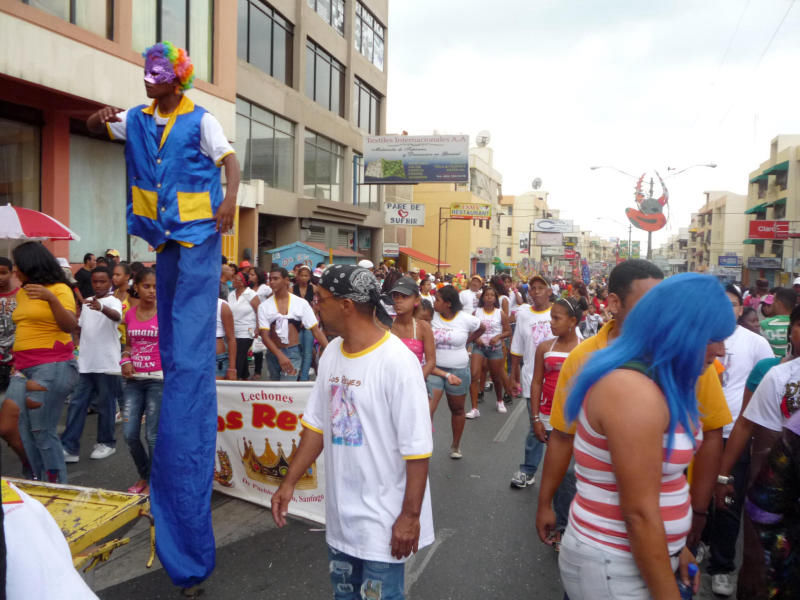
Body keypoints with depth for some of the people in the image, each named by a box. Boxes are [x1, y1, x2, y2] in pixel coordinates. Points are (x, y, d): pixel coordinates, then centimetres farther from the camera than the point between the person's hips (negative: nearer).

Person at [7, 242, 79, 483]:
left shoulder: (59, 289, -4)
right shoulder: (21, 293, 15)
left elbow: (70, 326, -14)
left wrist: (51, 298, -26)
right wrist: (19, 368, 17)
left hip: (52, 367, -7)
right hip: (23, 368, 7)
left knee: (42, 431, -7)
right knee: (17, 428, 2)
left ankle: (57, 487, 5)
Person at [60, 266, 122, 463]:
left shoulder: (113, 301, -10)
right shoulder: (87, 302, 11)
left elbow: (116, 316, -34)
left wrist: (101, 307, -53)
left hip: (107, 364, -6)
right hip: (86, 363, 6)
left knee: (106, 405, 5)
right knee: (76, 404, 5)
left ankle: (107, 443, 20)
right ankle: (69, 447, 9)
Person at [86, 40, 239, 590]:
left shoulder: (201, 121, -4)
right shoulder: (138, 119, 13)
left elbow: (230, 158, -16)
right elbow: (94, 126, 25)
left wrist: (230, 197, -36)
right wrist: (103, 117, 2)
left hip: (200, 237, -7)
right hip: (165, 237, 7)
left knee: (190, 351, -11)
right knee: (173, 344, 12)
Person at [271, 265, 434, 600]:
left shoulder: (396, 361, -23)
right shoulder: (331, 354, 0)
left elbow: (417, 448, -20)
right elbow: (317, 425, 9)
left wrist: (410, 515, -17)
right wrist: (290, 482, 9)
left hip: (383, 518, -7)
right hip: (340, 512, 7)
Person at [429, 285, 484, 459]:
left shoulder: (466, 319, -8)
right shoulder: (431, 315, -8)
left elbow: (480, 329, 12)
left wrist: (465, 343, 6)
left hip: (459, 370, 1)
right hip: (434, 368, -1)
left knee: (457, 409, 17)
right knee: (428, 408, -14)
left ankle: (456, 445, 37)